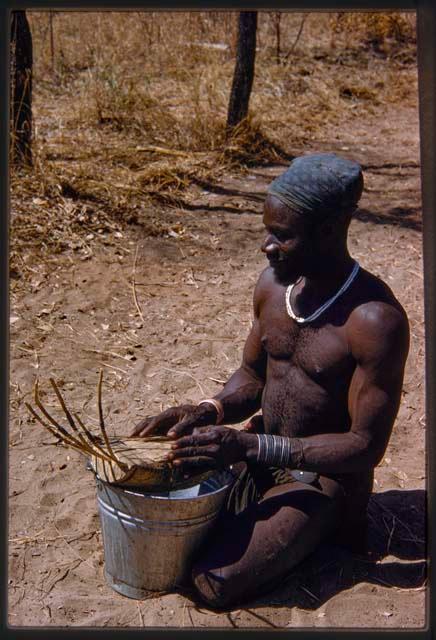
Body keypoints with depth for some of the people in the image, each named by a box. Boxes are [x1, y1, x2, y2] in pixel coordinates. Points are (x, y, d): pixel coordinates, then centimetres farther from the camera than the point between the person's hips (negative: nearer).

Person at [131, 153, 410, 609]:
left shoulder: (375, 320, -27)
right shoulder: (272, 283, -6)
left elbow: (366, 446, -23)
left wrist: (250, 446, -30)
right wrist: (208, 412, -15)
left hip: (324, 474, -6)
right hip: (258, 451, 6)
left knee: (216, 583, -18)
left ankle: (317, 537, 8)